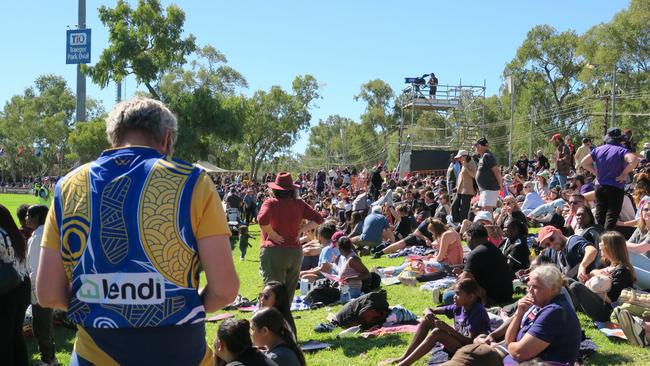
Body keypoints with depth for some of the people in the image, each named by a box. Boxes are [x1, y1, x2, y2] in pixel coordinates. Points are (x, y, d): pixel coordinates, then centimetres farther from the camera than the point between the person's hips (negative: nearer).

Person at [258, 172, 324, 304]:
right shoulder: (299, 203, 4)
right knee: (289, 293, 16)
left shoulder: (271, 203, -8)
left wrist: (272, 234, -11)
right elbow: (318, 219, 4)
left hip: (273, 252, -4)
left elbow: (262, 220, -25)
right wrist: (300, 230, 5)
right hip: (295, 252, 4)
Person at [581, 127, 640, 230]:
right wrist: (624, 173, -15)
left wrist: (595, 172, 8)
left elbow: (584, 162, 5)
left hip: (599, 186, 4)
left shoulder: (598, 150, 4)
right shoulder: (621, 150, -11)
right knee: (612, 216, 0)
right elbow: (633, 160, -28)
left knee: (599, 215, 14)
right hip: (616, 187, -4)